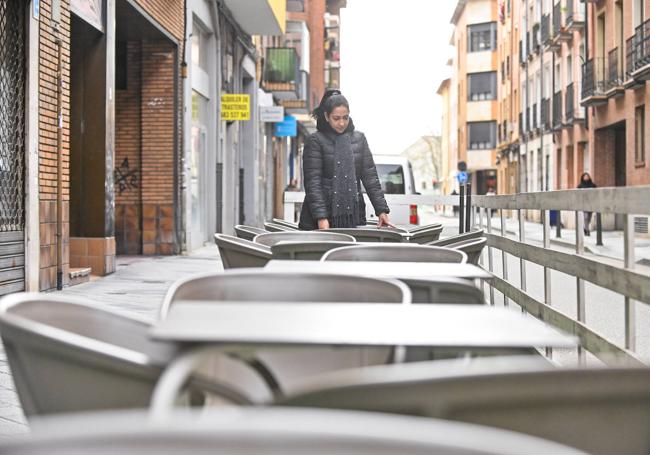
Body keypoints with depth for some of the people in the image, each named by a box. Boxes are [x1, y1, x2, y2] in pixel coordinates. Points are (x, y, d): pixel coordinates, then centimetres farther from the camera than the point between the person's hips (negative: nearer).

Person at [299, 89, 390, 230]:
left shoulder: (359, 139, 11)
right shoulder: (315, 141, -1)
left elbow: (370, 177, 10)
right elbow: (312, 183, -8)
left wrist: (381, 210, 0)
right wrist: (321, 217, -18)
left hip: (354, 217, 3)